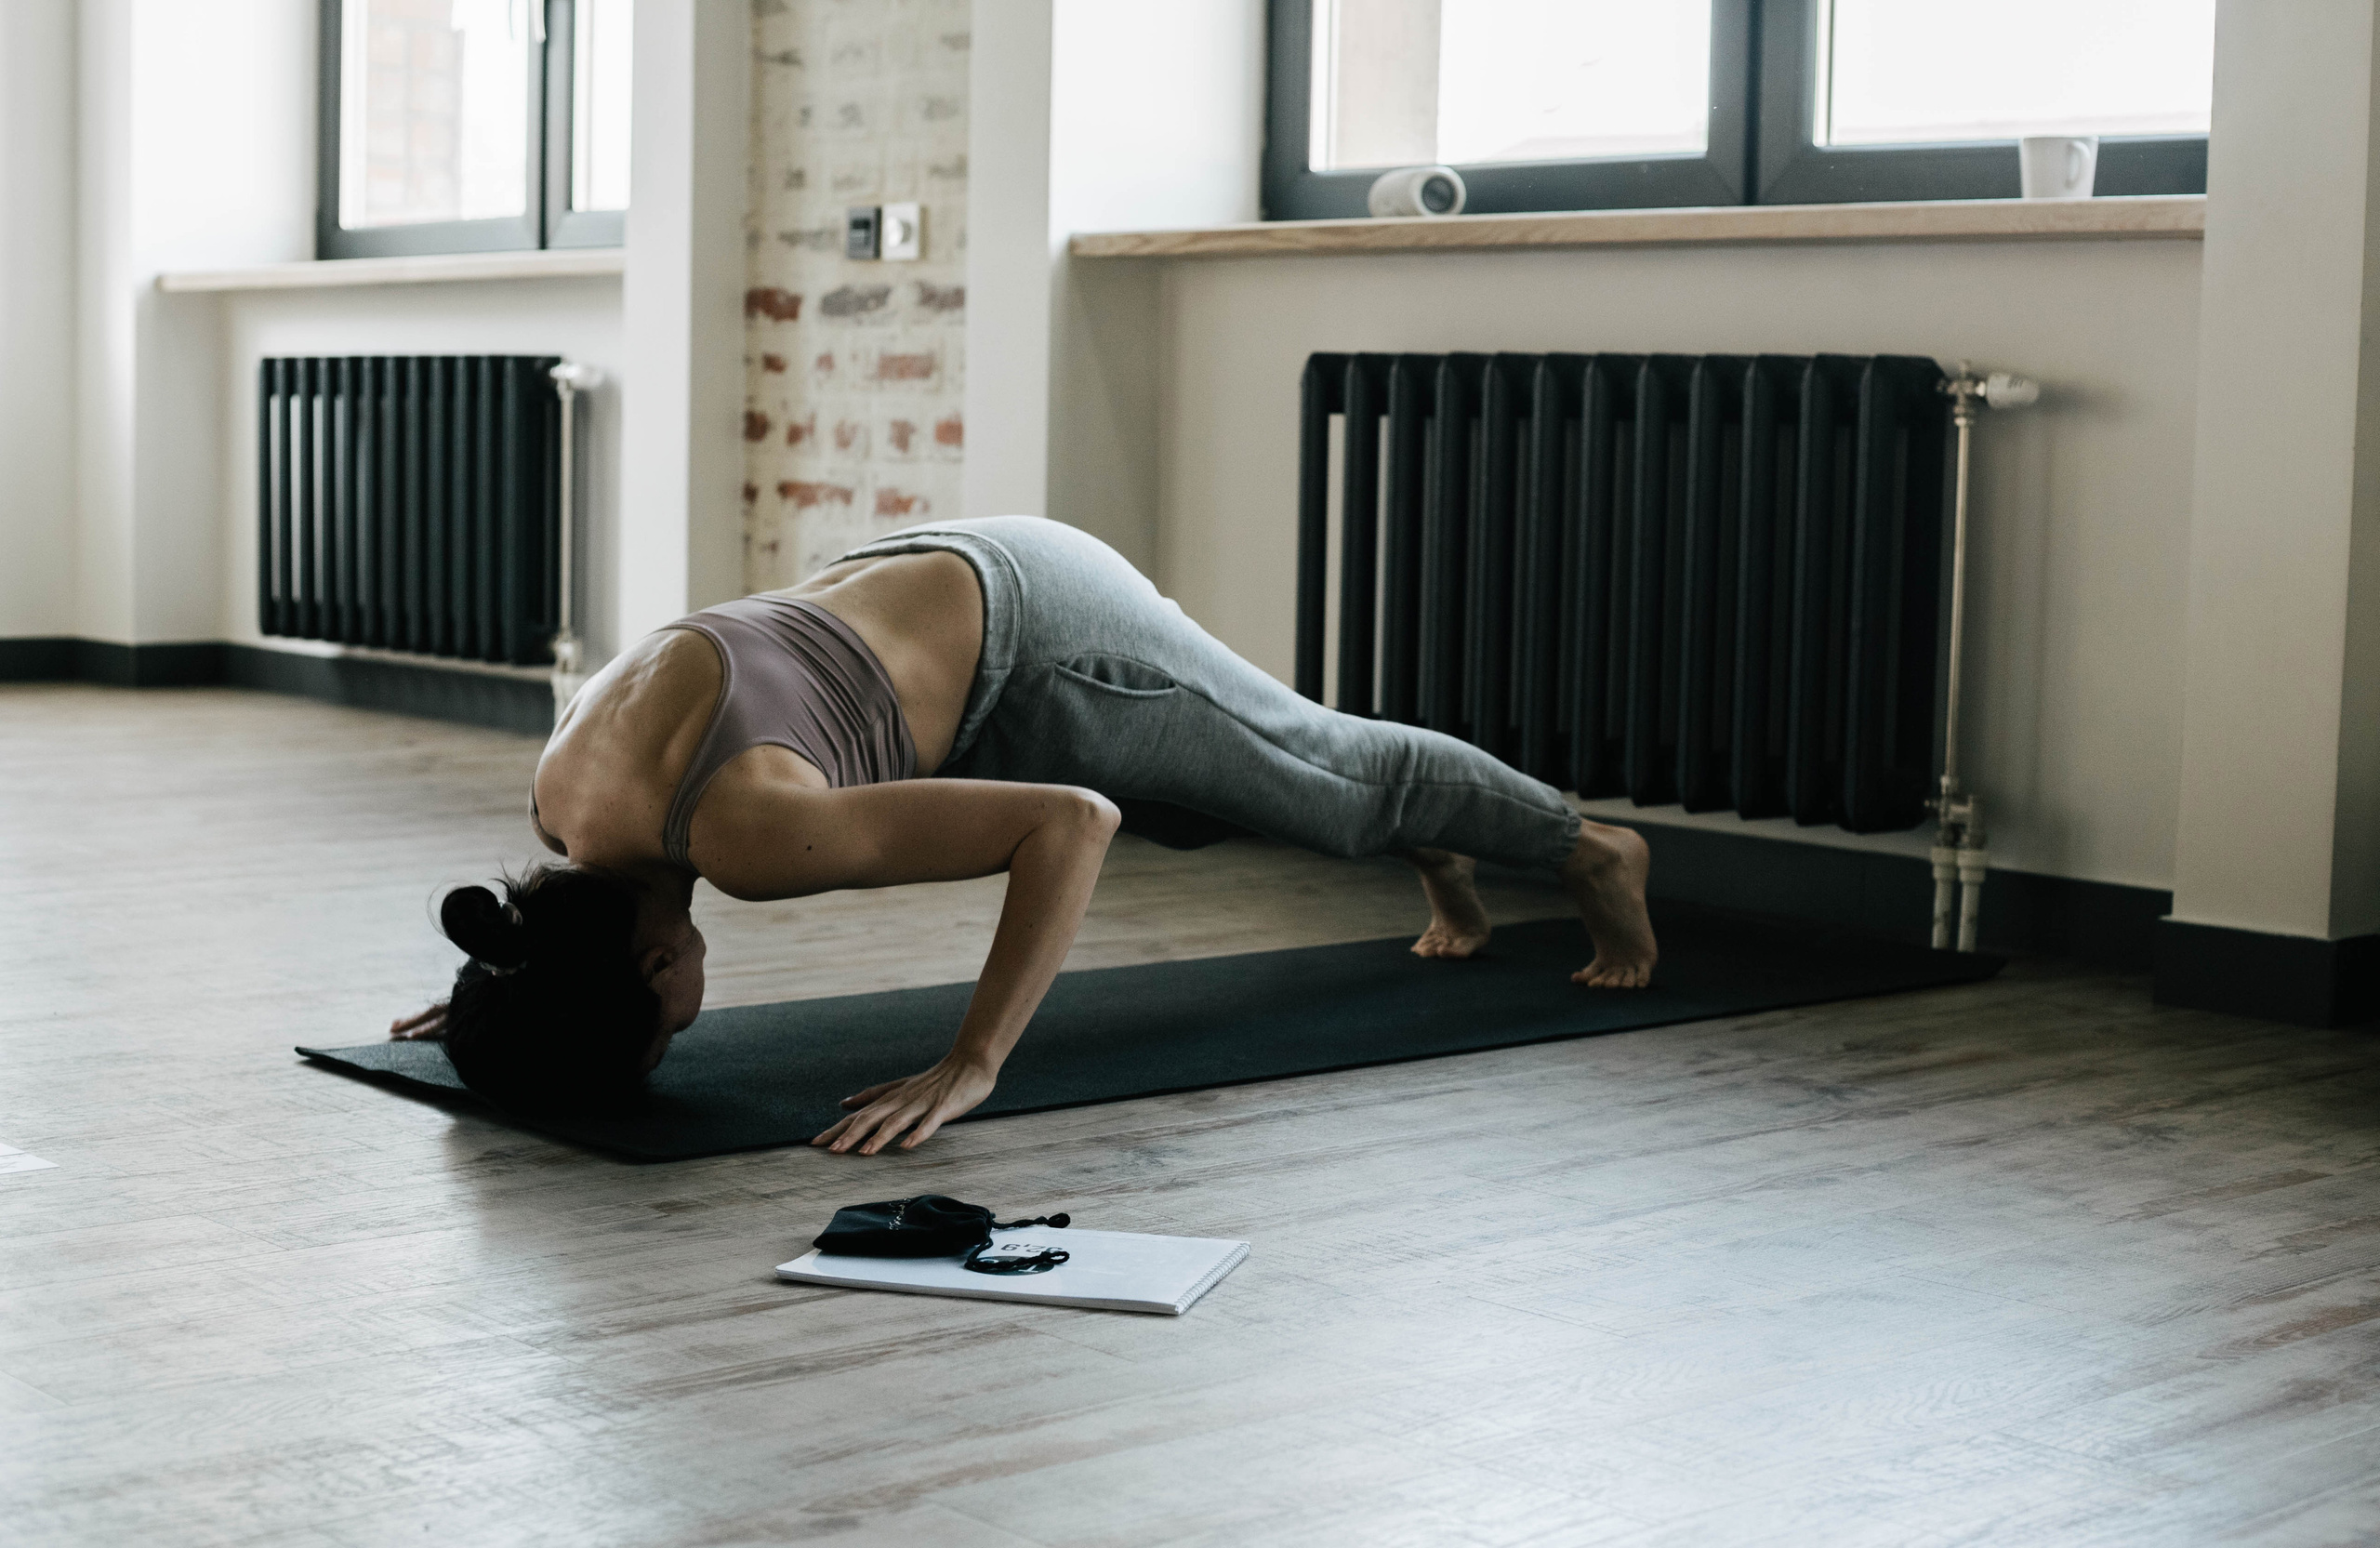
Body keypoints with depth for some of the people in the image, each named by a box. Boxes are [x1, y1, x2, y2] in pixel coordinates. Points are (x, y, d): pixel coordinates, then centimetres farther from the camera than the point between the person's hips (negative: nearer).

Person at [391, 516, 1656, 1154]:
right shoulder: (560, 799, -19)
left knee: (1335, 781, 17)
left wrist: (969, 1068, -42)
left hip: (1031, 632, -7)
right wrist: (506, 977, 4)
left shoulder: (751, 838, -41)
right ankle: (1437, 856, 61)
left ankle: (1589, 852, 44)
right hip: (921, 585, 7)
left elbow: (1072, 826, -40)